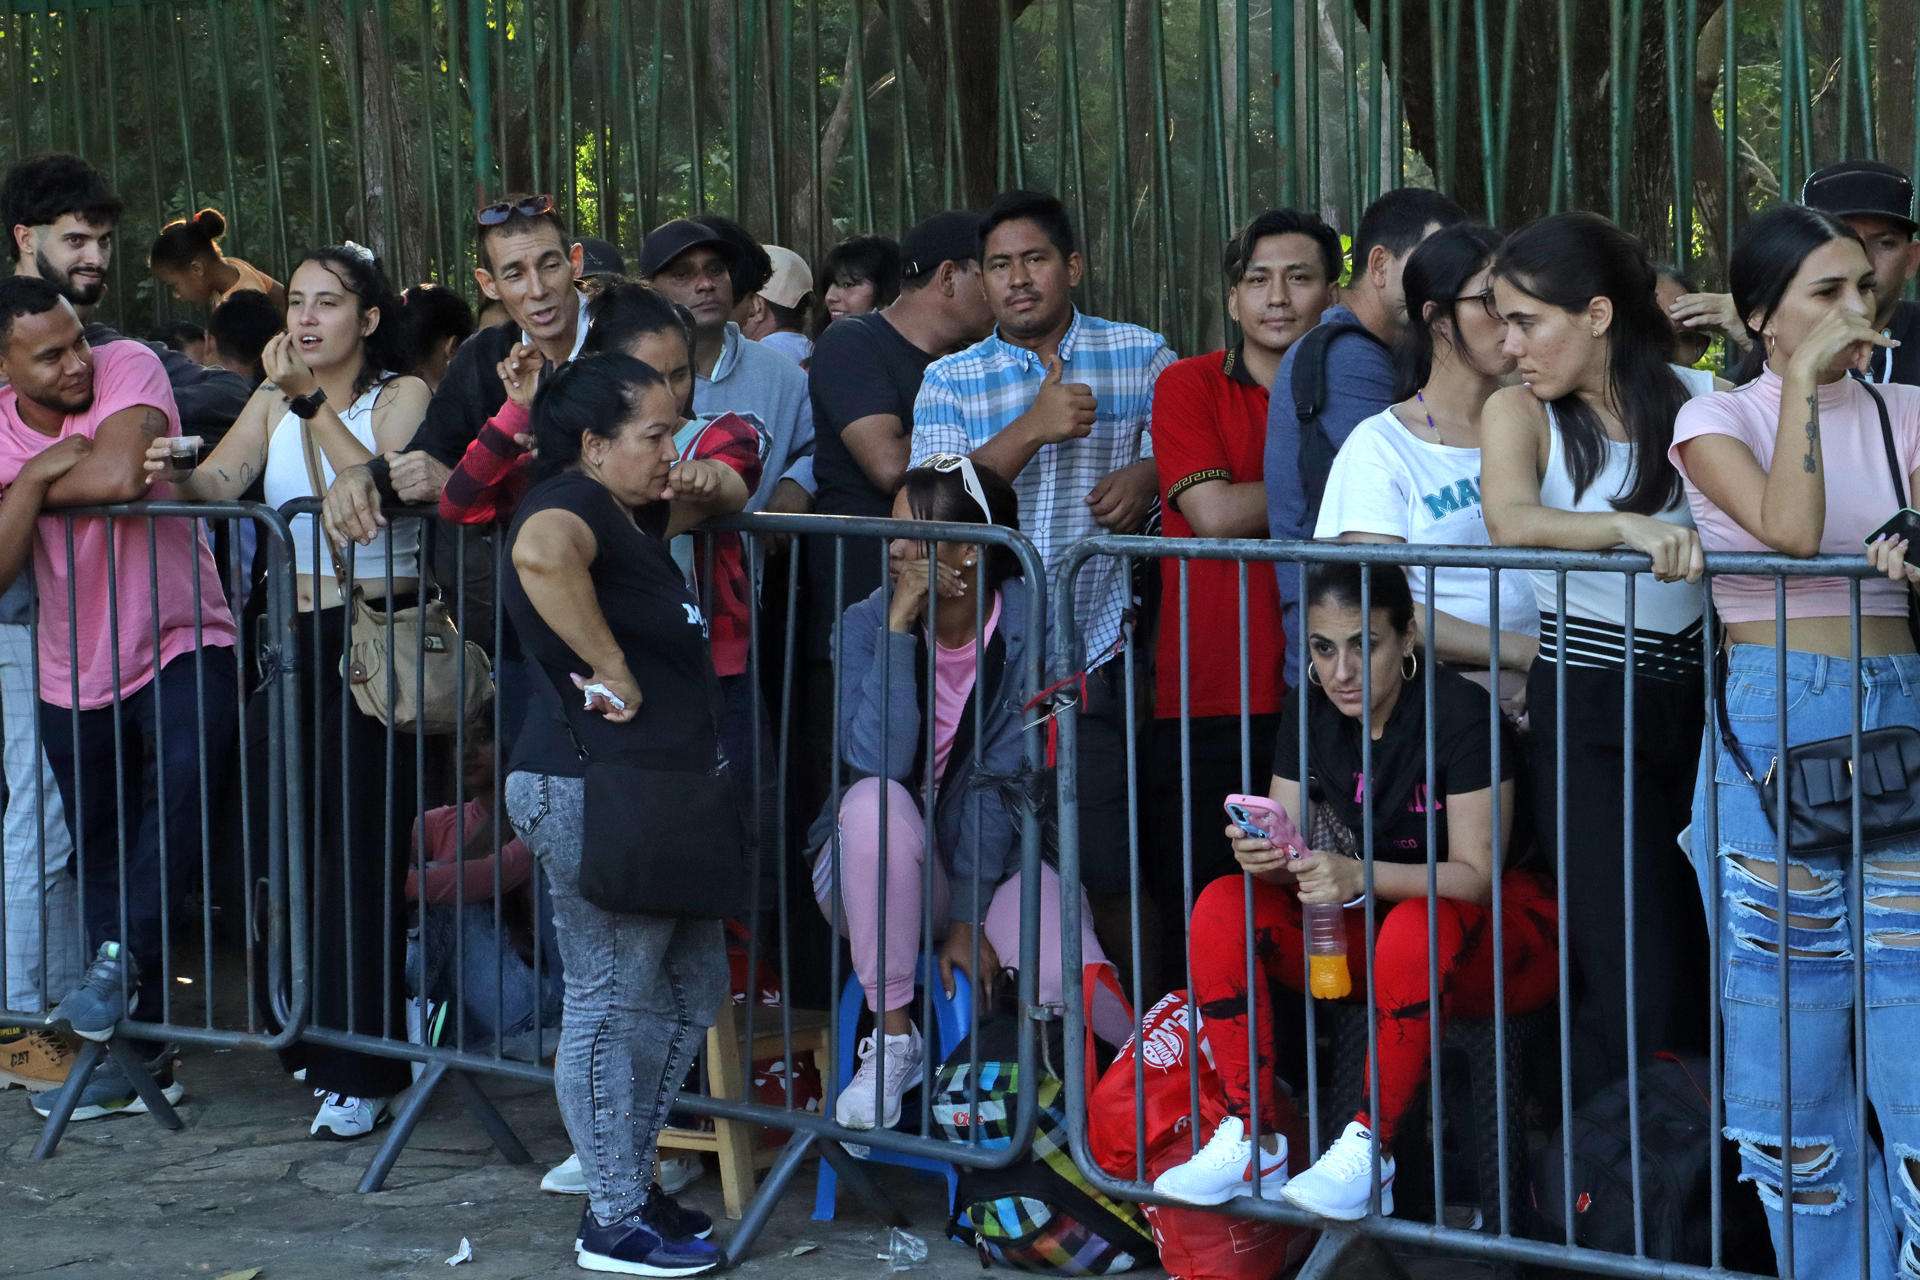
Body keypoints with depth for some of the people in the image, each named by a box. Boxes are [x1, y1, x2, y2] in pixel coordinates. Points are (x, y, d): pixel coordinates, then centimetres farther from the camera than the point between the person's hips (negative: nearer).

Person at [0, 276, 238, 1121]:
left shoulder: (128, 370, -15)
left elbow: (121, 475, -35)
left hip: (180, 646, -5)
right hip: (74, 677, 5)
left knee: (182, 775, -35)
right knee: (102, 861, 12)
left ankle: (123, 961, -22)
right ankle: (139, 1056, 24)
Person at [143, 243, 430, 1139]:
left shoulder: (400, 395, -4)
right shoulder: (275, 402, 11)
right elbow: (219, 481, -4)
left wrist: (311, 402, -26)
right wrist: (179, 477, -25)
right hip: (295, 640, 6)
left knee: (360, 851, -7)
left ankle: (359, 1071, -3)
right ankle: (315, 1036, 23)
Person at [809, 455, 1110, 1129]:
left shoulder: (1033, 628, -11)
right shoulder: (867, 624, -8)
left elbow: (999, 782, -15)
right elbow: (877, 758, -25)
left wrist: (968, 917, -20)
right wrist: (899, 625, -27)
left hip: (995, 857, -1)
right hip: (881, 871, 1)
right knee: (875, 803, -35)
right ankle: (892, 1041, -20)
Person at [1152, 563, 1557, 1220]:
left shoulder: (1458, 714, -19)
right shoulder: (1311, 714, 0)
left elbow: (1477, 874, -22)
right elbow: (1291, 857, -1)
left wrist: (1359, 876, -37)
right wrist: (1263, 855, -27)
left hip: (1498, 939, -6)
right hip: (1373, 928, 6)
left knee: (1417, 922, -40)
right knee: (1223, 906, -14)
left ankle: (1371, 1150, -30)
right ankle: (1252, 1143, -18)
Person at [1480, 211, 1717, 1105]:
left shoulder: (1700, 399, 4)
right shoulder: (1521, 412, -1)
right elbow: (1509, 520, -21)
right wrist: (1630, 529, -37)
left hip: (1694, 698, 2)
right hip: (1586, 714, -2)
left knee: (1707, 971, 4)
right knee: (1637, 990, -9)